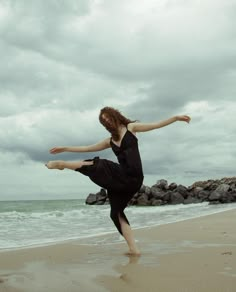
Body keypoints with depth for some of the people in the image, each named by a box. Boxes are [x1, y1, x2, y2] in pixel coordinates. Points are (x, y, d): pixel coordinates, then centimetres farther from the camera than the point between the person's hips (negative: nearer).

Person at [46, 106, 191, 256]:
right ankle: (134, 249, 2)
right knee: (116, 212, 3)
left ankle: (61, 164, 1)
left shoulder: (131, 127, 9)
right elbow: (87, 148, 27)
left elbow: (157, 125, 5)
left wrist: (176, 117, -5)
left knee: (97, 165, -16)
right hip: (122, 180, 7)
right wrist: (65, 148, 27)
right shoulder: (110, 140, 23)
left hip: (132, 177, -7)